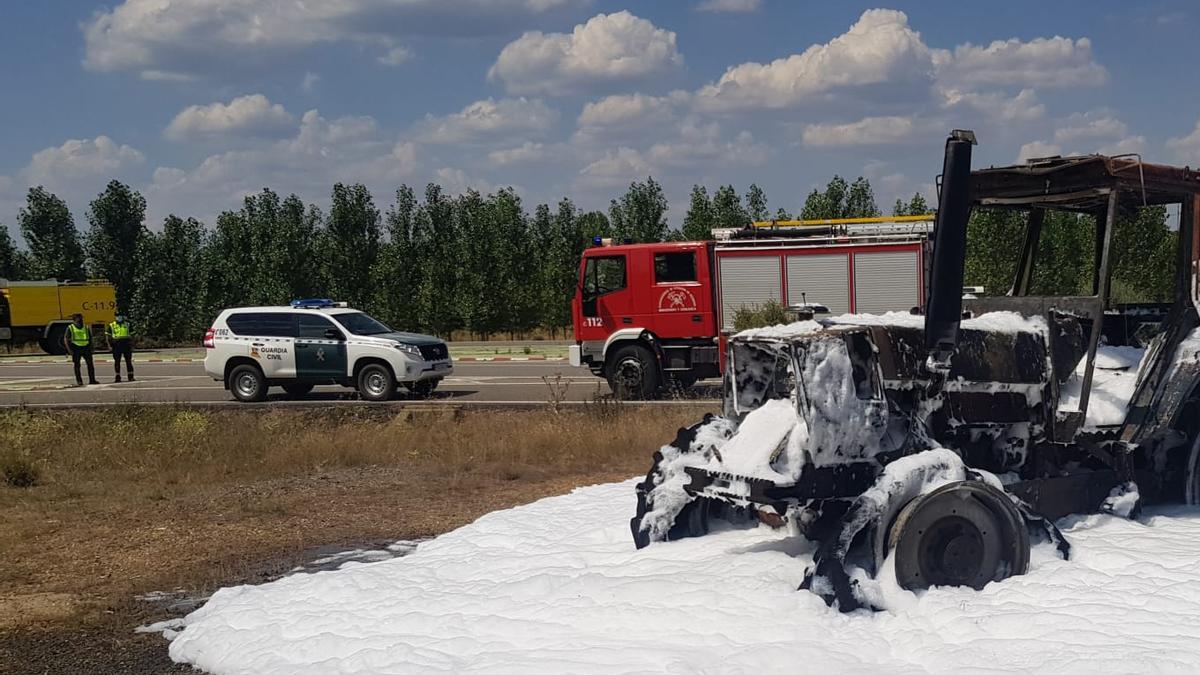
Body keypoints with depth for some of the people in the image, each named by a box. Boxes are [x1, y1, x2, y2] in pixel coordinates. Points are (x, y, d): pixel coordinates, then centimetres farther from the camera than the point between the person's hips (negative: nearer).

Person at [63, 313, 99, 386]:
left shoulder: (86, 328, 11)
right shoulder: (70, 328, 1)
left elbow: (90, 339, 17)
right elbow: (66, 339, -2)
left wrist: (90, 348, 6)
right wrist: (69, 350, -10)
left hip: (86, 347, 3)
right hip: (76, 348, -3)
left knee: (90, 364, 1)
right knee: (77, 365, 1)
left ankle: (92, 380, 8)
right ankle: (79, 381, 6)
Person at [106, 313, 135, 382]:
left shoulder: (127, 325, 11)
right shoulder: (111, 326, 7)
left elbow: (131, 336, 14)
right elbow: (107, 335, 6)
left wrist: (132, 345, 8)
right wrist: (109, 345, -4)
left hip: (126, 345, 1)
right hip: (116, 345, -1)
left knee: (128, 361, -1)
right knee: (117, 362, 2)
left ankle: (131, 376, 2)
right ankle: (118, 377, 7)